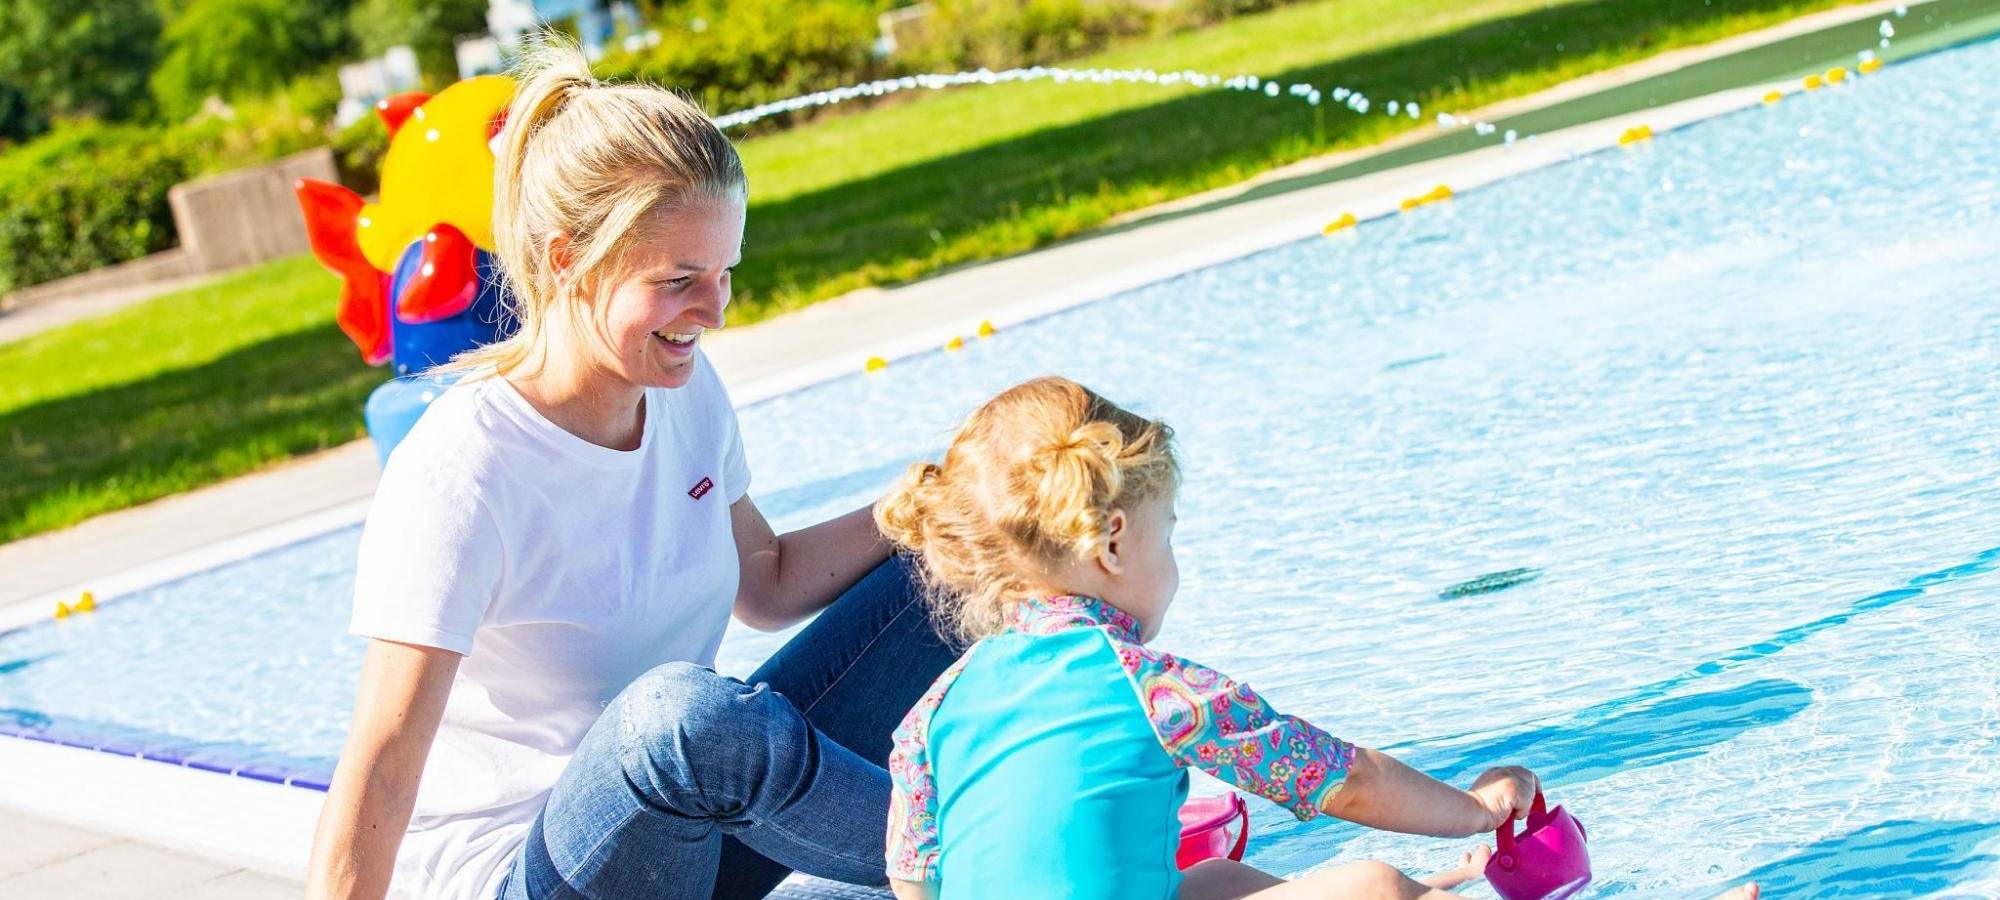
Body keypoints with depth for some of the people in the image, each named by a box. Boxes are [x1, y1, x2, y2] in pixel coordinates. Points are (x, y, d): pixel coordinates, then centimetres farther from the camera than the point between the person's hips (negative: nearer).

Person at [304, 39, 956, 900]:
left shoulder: (687, 388, -1)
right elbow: (379, 774, -26)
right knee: (678, 709, -39)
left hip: (701, 813, 8)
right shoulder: (458, 478, -24)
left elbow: (768, 587, 14)